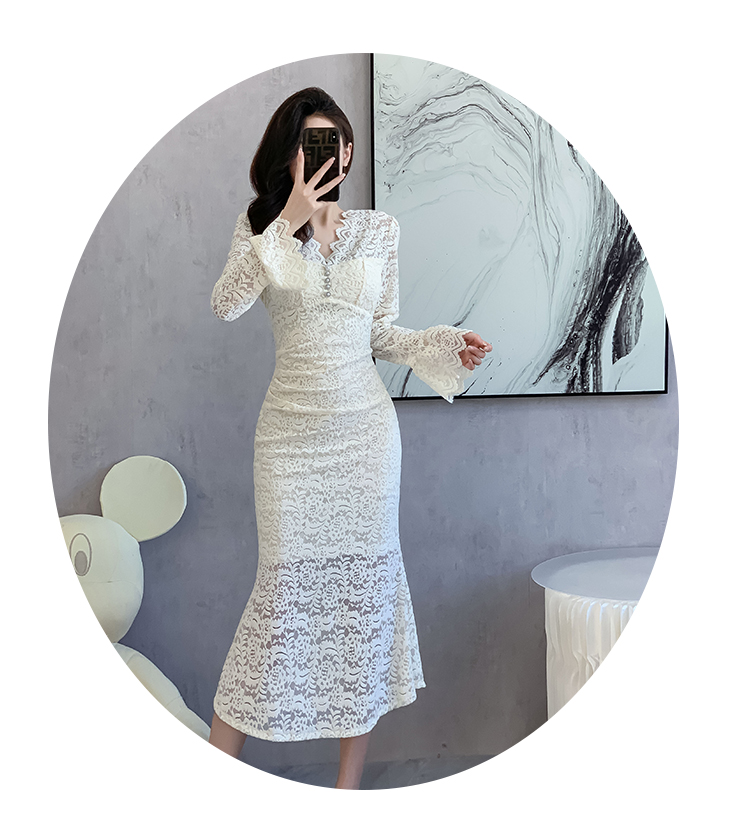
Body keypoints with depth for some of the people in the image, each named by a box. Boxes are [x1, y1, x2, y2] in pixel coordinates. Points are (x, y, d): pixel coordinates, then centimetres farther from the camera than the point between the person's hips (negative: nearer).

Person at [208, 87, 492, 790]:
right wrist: (290, 220, -17)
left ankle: (351, 778, 19)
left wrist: (443, 345, -3)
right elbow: (225, 304, -14)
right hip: (291, 428, -2)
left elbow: (381, 335, 14)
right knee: (284, 584, -3)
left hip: (365, 426, 2)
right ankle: (218, 761, 14)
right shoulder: (260, 224, 4)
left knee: (365, 578, 4)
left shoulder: (380, 230, 9)